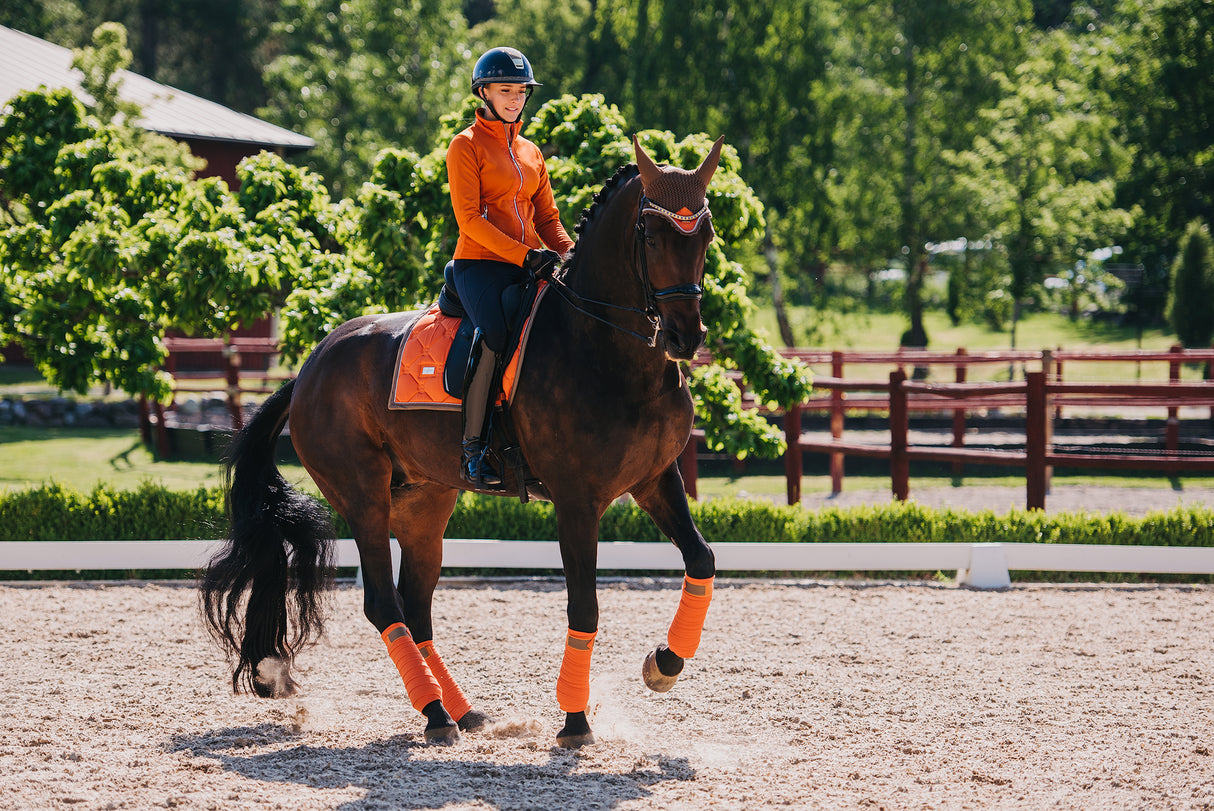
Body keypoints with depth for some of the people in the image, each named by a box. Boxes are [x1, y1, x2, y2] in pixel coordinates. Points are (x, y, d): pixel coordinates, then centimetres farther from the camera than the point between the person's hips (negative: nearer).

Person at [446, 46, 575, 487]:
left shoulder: (531, 152, 22)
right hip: (479, 264, -6)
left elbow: (547, 219, 23)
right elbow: (469, 219, -8)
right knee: (494, 333, -32)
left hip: (530, 266, 6)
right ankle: (473, 451, -31)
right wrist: (526, 255, -17)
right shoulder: (466, 146, 2)